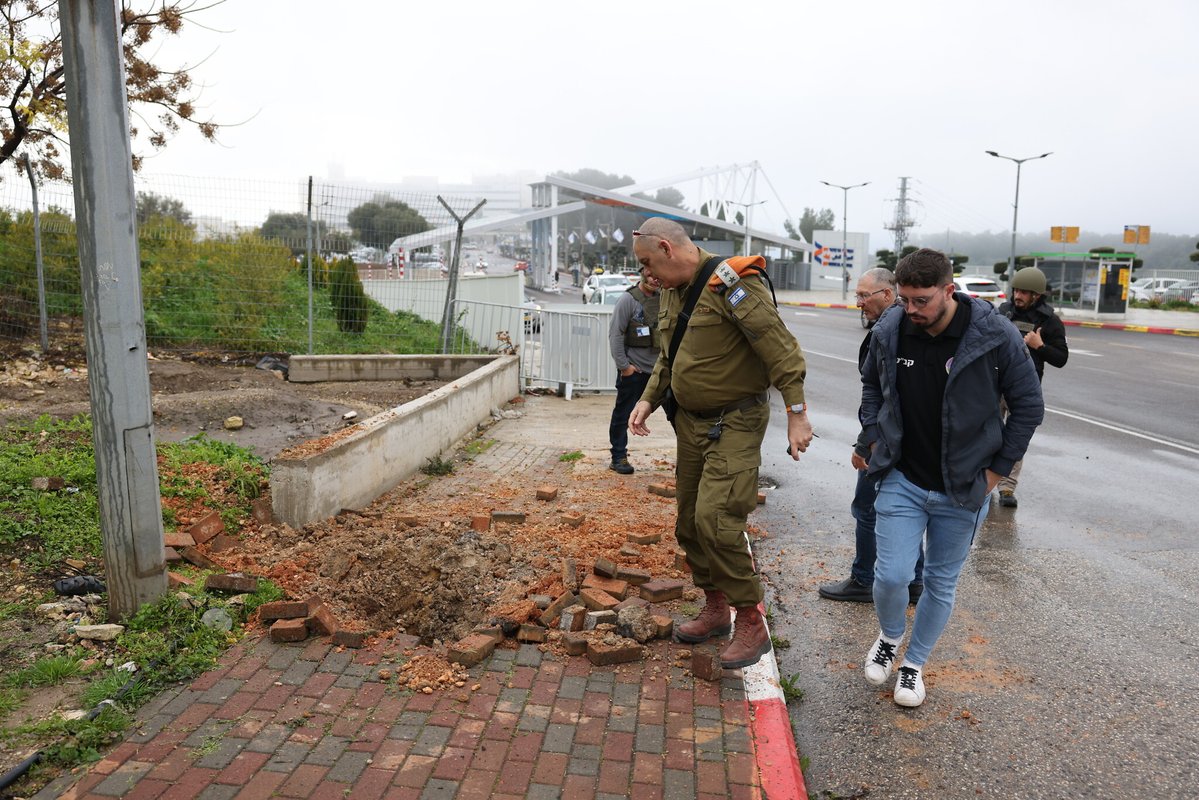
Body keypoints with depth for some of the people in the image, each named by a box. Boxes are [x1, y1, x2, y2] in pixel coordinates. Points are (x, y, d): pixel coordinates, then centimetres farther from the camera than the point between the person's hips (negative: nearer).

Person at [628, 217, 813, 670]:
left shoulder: (730, 285, -18)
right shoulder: (672, 291, 10)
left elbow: (781, 350, -20)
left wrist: (796, 415, -21)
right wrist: (649, 400, 6)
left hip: (735, 424, -9)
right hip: (690, 422, 9)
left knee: (716, 520, -16)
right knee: (689, 523, 13)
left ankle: (752, 626, 1)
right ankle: (715, 609, 31)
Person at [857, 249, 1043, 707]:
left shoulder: (995, 336, -15)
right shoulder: (889, 331, -7)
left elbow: (1029, 406, -4)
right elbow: (871, 384, 13)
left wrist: (998, 468, -5)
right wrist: (875, 437, 5)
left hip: (963, 489, -1)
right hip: (901, 480, 1)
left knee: (942, 583, 12)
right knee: (892, 575, -5)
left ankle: (914, 664, 35)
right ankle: (889, 637, 29)